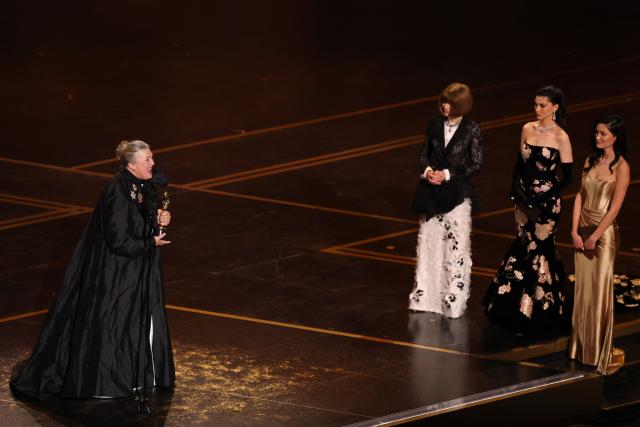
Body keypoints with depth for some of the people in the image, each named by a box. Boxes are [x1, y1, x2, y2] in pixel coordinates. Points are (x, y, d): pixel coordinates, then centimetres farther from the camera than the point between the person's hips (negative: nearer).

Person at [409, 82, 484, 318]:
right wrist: (427, 171, -10)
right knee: (428, 243, 10)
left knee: (456, 245, 0)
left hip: (457, 194, -4)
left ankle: (454, 300, 9)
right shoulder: (434, 124, 2)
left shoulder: (471, 129, -8)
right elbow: (424, 153, 10)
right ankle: (425, 296, 20)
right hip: (432, 193, 4)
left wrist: (448, 174, -14)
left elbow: (476, 164, -6)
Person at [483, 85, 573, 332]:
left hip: (547, 202, -5)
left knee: (538, 250, 1)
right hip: (525, 198, 5)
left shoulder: (561, 138, -12)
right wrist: (516, 194, 2)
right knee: (524, 246, 11)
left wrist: (542, 201, -14)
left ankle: (535, 313, 12)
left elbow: (567, 178, -11)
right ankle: (516, 309, 22)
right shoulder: (528, 129, 4)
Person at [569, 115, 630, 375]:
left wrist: (594, 236, -15)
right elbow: (580, 197, 6)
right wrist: (575, 231, -2)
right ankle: (582, 345, 21)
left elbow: (614, 207, -15)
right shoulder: (591, 161, 8)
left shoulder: (621, 167, -11)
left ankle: (602, 351, 6)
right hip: (582, 230, 6)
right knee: (582, 289, 11)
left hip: (604, 232, -6)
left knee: (600, 291, -2)